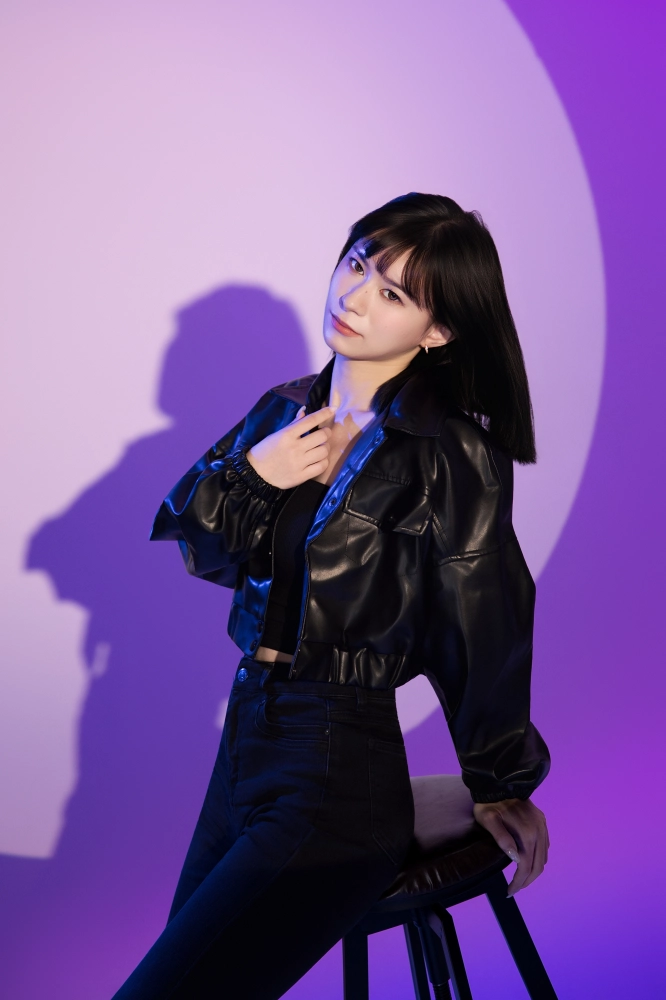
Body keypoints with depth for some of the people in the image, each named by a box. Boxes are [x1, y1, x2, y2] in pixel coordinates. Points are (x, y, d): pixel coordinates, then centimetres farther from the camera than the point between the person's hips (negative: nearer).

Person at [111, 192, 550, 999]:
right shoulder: (286, 412, 7)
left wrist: (500, 782, 5)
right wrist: (251, 476, -8)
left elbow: (482, 626, -5)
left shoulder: (455, 456, -13)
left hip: (338, 788, -7)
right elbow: (195, 544, 12)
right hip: (245, 744, 7)